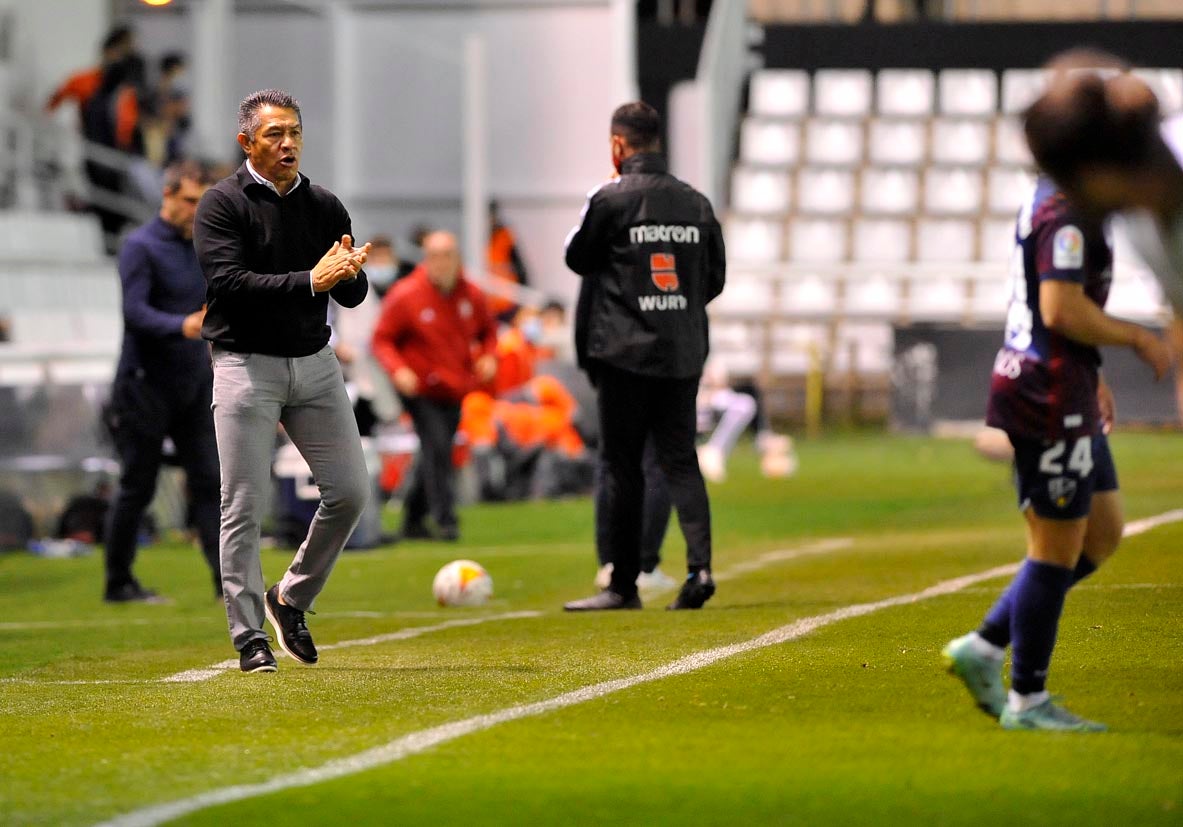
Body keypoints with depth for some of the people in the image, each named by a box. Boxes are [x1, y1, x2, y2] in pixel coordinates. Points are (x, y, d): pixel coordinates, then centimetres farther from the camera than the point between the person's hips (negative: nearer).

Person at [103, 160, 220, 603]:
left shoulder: (202, 248, 11)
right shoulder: (140, 247, -10)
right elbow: (135, 311, -23)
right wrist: (181, 326, -38)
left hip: (195, 385, 6)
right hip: (146, 388, -6)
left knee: (209, 481, -3)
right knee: (136, 488, 1)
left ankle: (227, 577, -6)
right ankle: (119, 582, 12)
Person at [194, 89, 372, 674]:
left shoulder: (325, 206, 9)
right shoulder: (223, 204, -6)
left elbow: (352, 296, 7)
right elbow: (228, 283, -19)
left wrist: (349, 273, -16)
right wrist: (309, 280, -26)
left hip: (314, 362, 5)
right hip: (246, 364, -5)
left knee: (350, 492, 2)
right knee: (244, 506, -5)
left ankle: (291, 599, 21)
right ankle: (249, 636, 1)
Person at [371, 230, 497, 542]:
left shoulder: (471, 295, 2)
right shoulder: (405, 295, -11)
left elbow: (487, 331, 18)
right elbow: (382, 339, -6)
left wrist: (488, 356, -2)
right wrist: (398, 369, -23)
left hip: (454, 391, 5)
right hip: (419, 389, -5)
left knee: (435, 454, 11)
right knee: (437, 449, -18)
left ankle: (413, 519, 25)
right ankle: (446, 520, -18)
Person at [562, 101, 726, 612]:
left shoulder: (610, 200, -9)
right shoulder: (695, 203, 6)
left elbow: (577, 258, 5)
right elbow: (715, 278, 11)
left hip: (625, 353, -4)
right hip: (684, 353, 4)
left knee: (622, 467, 3)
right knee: (680, 461, 7)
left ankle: (623, 585, 6)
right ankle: (699, 565, -12)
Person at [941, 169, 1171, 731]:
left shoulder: (1049, 198, 14)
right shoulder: (1069, 211, -18)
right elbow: (1062, 312, -25)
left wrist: (1092, 377, 23)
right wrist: (1139, 340, -14)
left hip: (1065, 397, 10)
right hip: (1050, 396, -10)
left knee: (1101, 534, 15)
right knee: (1058, 548, -2)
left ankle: (984, 648, 17)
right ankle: (1027, 701, 6)